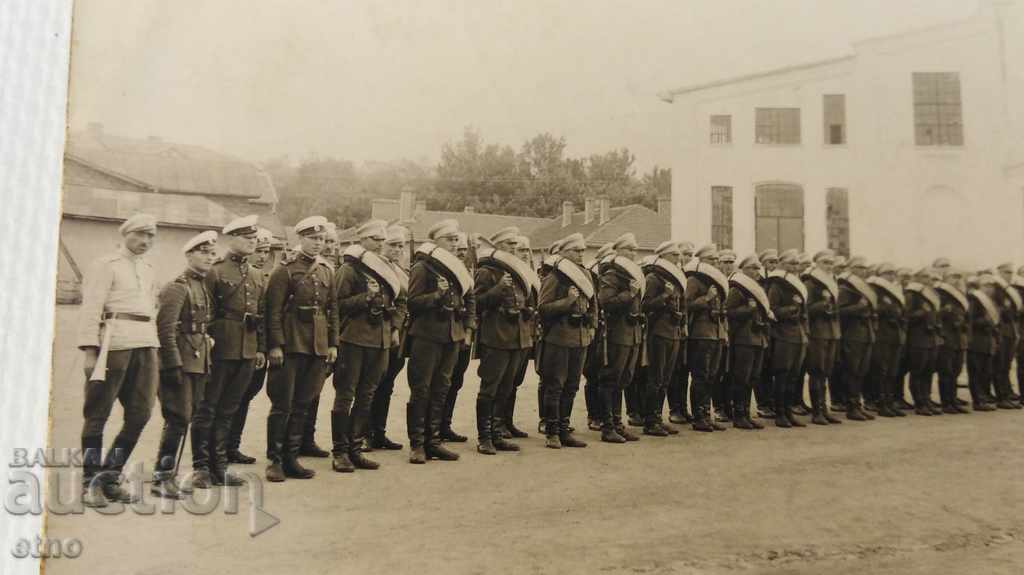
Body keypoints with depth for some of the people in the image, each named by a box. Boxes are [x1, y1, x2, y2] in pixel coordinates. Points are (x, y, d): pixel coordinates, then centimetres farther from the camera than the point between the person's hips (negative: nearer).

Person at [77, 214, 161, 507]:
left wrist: (156, 349, 14)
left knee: (140, 414, 3)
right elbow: (90, 309, -7)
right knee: (97, 415, 1)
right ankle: (89, 483, 10)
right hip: (113, 343, -6)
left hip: (146, 346, 7)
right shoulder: (106, 265, 0)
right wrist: (90, 351, -14)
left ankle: (109, 478, 15)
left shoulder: (148, 269, 20)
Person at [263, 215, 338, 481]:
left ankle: (291, 458, 20)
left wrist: (333, 344, 9)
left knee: (303, 405, 11)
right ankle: (275, 460, 10)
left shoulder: (327, 270, 12)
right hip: (290, 346, -5)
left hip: (318, 348, 6)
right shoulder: (285, 270, -5)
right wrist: (275, 345, -15)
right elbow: (274, 310, -9)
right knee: (282, 405, 0)